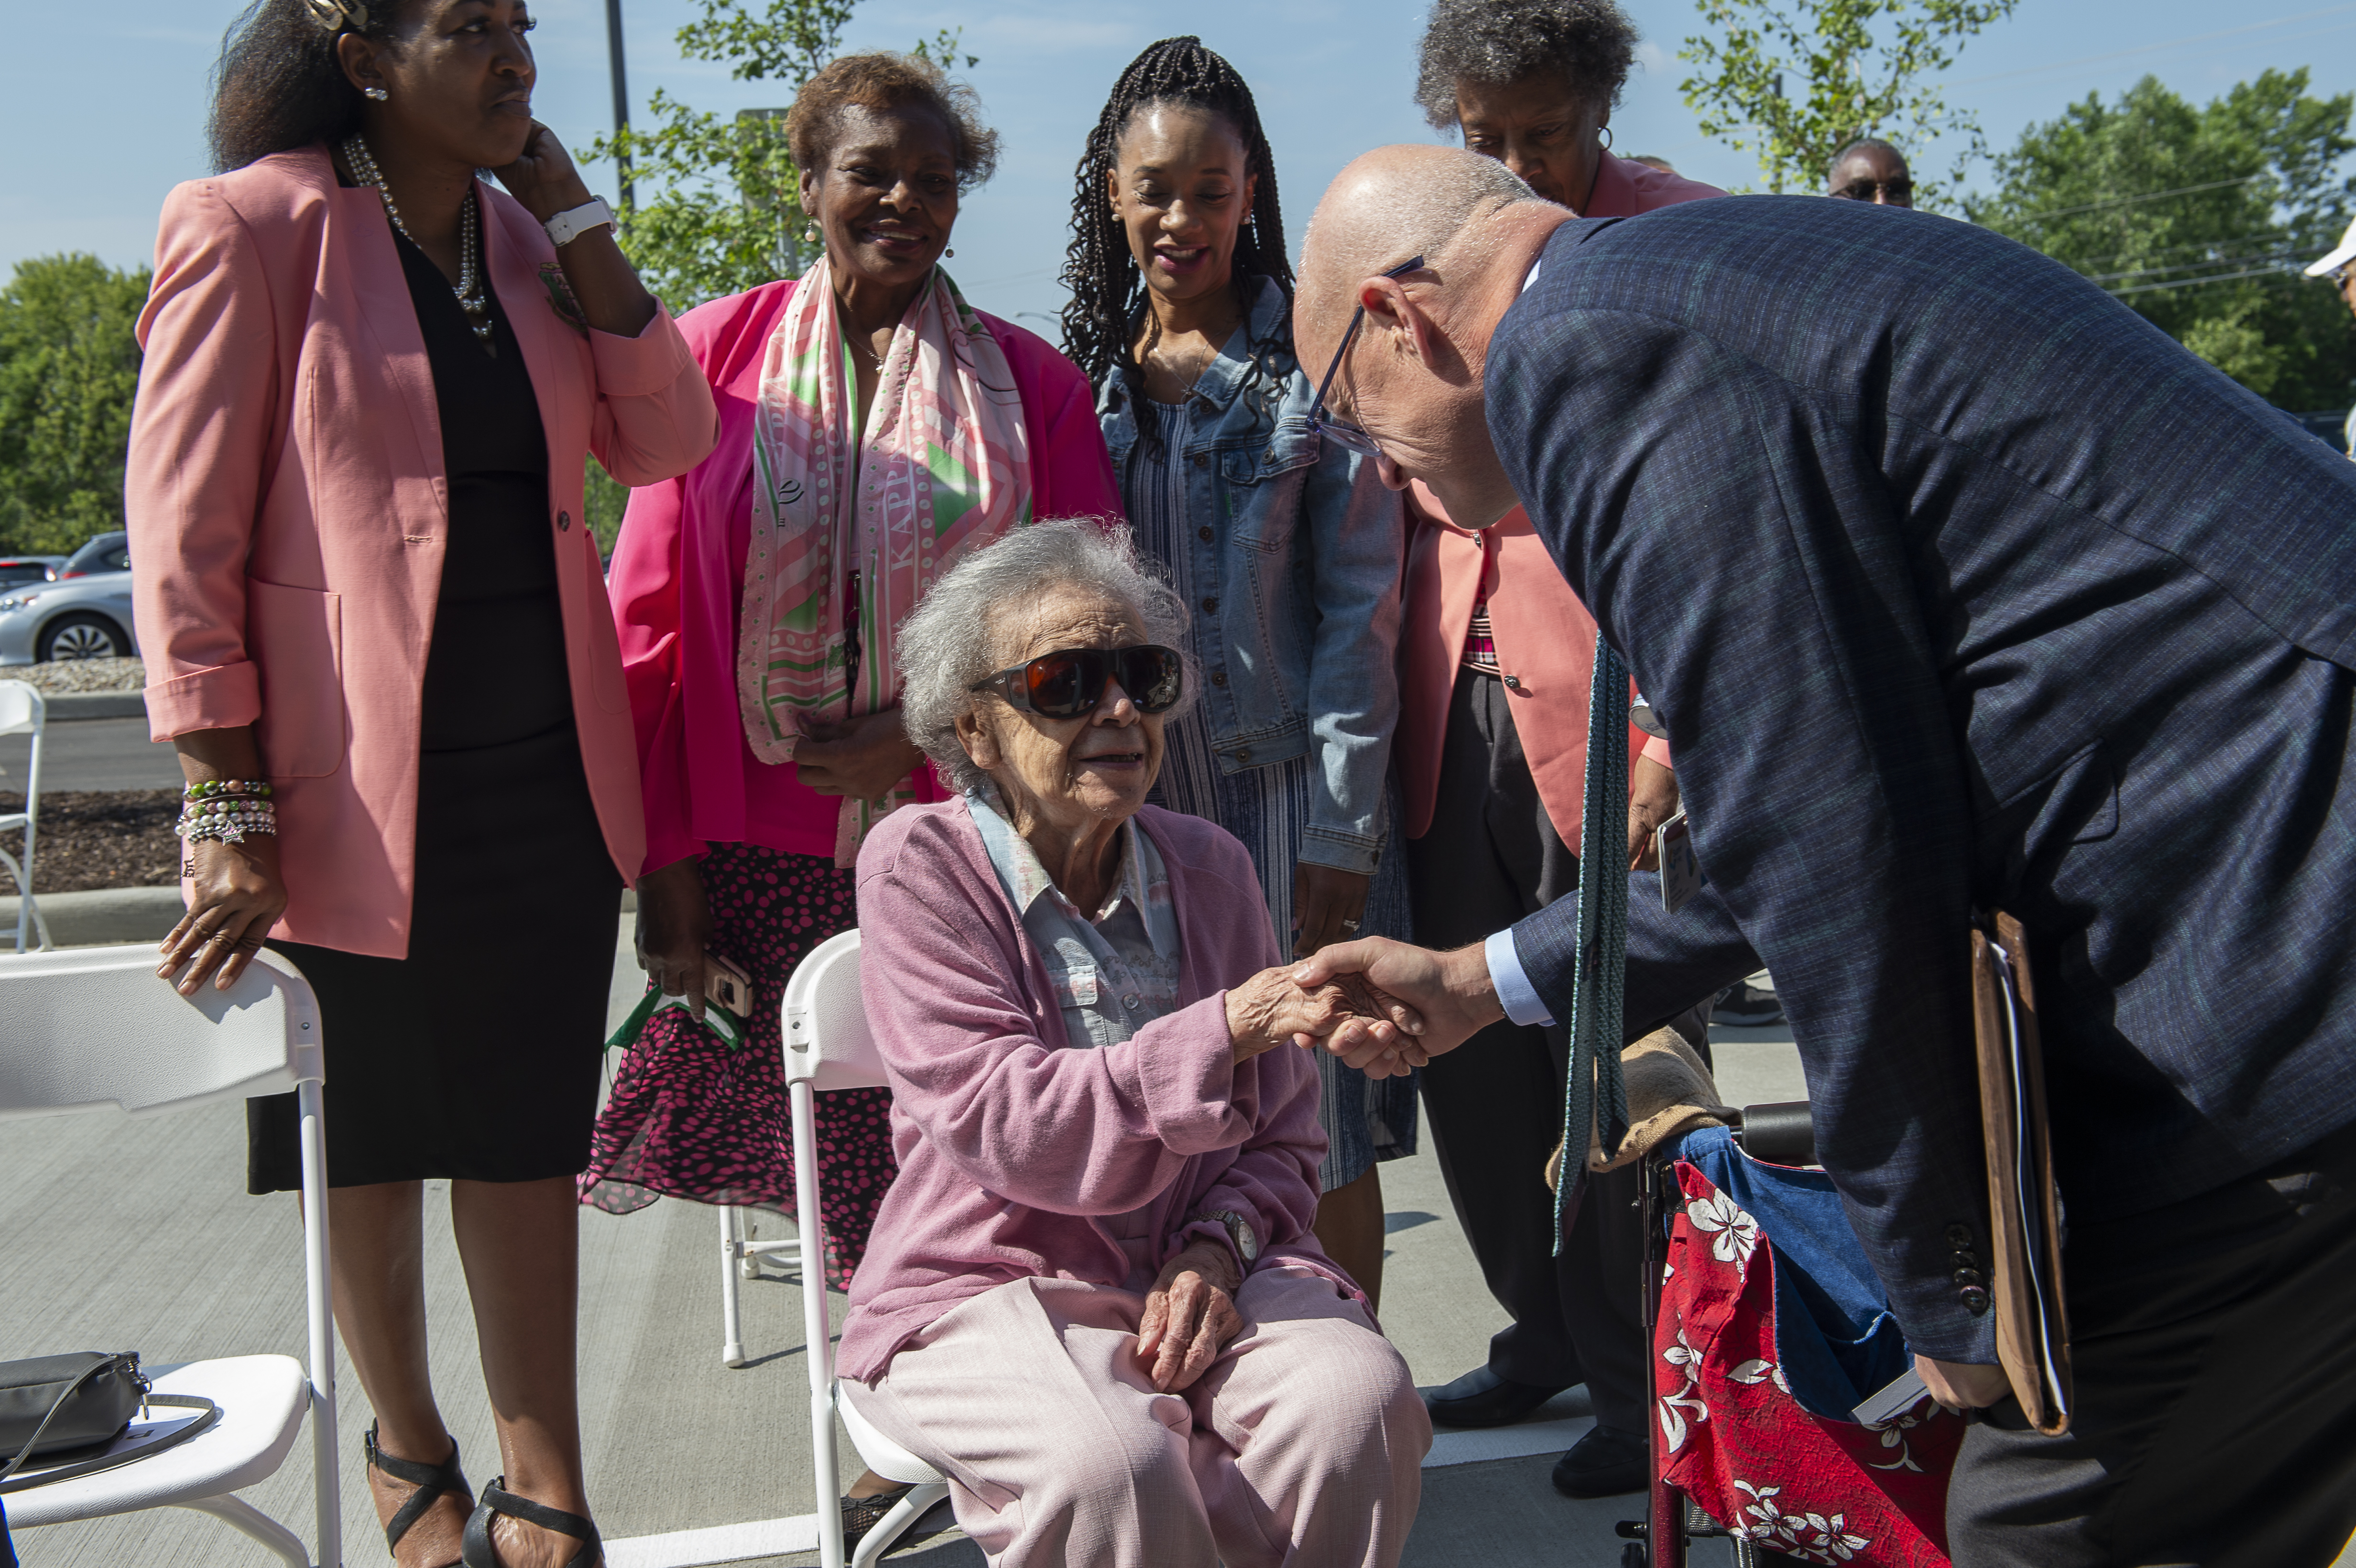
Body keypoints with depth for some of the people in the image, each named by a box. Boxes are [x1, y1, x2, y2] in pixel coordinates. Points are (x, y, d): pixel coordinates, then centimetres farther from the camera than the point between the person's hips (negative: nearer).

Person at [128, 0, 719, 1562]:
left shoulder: (522, 231, 11)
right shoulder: (254, 226, -7)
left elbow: (666, 439, 2)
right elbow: (182, 533, -10)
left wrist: (573, 218, -2)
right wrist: (233, 813, -15)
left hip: (546, 778, 5)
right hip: (356, 787, -4)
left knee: (526, 1141, 9)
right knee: (371, 1148, 12)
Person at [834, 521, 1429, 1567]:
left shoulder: (1207, 866, 7)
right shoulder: (919, 868, -6)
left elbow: (1284, 1139, 12)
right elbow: (1007, 1128, -20)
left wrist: (1221, 1245, -11)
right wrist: (1231, 1028, -31)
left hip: (1197, 1276, 4)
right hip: (983, 1292, -3)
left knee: (1357, 1399, -26)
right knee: (1111, 1463, -33)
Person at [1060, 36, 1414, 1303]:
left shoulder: (1314, 359, -1)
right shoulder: (1082, 369, 10)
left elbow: (1361, 605, -4)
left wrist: (1341, 830, -9)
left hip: (1289, 790, -3)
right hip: (1131, 803, 3)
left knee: (1322, 1135, 3)